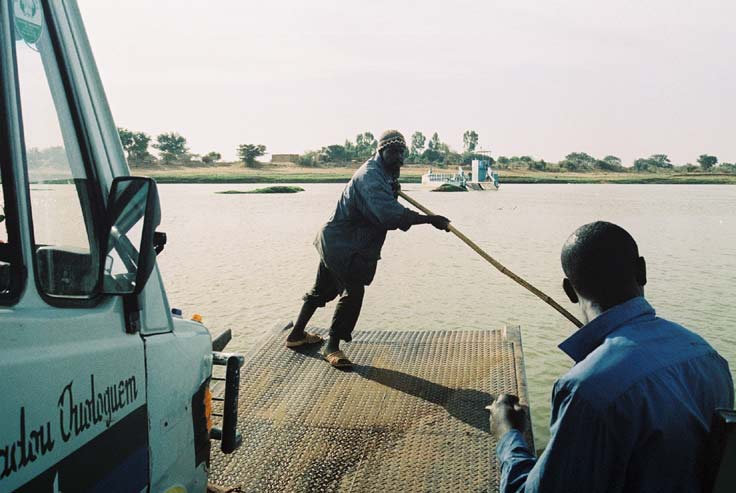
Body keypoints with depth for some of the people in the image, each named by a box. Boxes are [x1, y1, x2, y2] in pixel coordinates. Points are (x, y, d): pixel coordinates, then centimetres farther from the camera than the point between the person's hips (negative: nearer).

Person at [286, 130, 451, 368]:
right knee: (353, 292, -13)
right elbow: (389, 214, -40)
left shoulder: (385, 174, 9)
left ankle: (296, 334, 35)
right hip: (341, 245, -11)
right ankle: (332, 347, 1)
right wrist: (429, 219, -40)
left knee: (322, 290, 20)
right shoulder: (370, 176, -25)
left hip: (334, 241, 11)